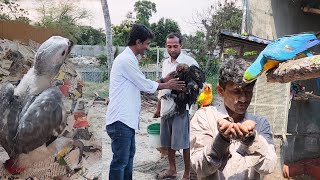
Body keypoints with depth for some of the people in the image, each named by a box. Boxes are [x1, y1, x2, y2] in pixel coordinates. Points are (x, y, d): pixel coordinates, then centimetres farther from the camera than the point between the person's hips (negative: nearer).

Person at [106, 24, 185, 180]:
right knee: (120, 160, -2)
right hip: (121, 119, -11)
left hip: (127, 118, 11)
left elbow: (141, 84, 17)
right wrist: (167, 85, 2)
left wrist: (163, 80, 13)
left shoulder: (129, 58, 15)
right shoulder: (126, 59, -16)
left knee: (128, 155, 21)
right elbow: (145, 85, -12)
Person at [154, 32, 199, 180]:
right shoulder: (165, 62, 11)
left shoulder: (189, 62, -10)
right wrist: (158, 107, 20)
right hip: (166, 108, 7)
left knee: (184, 143, 1)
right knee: (168, 142, 15)